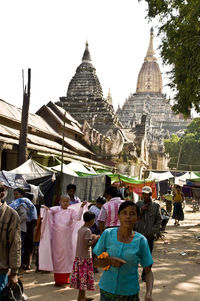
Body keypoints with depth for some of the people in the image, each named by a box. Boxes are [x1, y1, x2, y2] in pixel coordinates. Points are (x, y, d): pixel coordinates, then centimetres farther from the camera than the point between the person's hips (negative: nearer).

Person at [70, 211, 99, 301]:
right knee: (84, 277, -1)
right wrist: (94, 240, -12)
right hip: (85, 257, -9)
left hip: (78, 256, 9)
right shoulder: (87, 231, -16)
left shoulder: (80, 229, 10)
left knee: (81, 277, 15)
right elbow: (86, 245, -22)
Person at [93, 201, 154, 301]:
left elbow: (148, 271, -5)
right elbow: (96, 262, 0)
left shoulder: (141, 240, -8)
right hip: (107, 290, 1)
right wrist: (110, 261, -19)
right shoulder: (108, 234, -6)